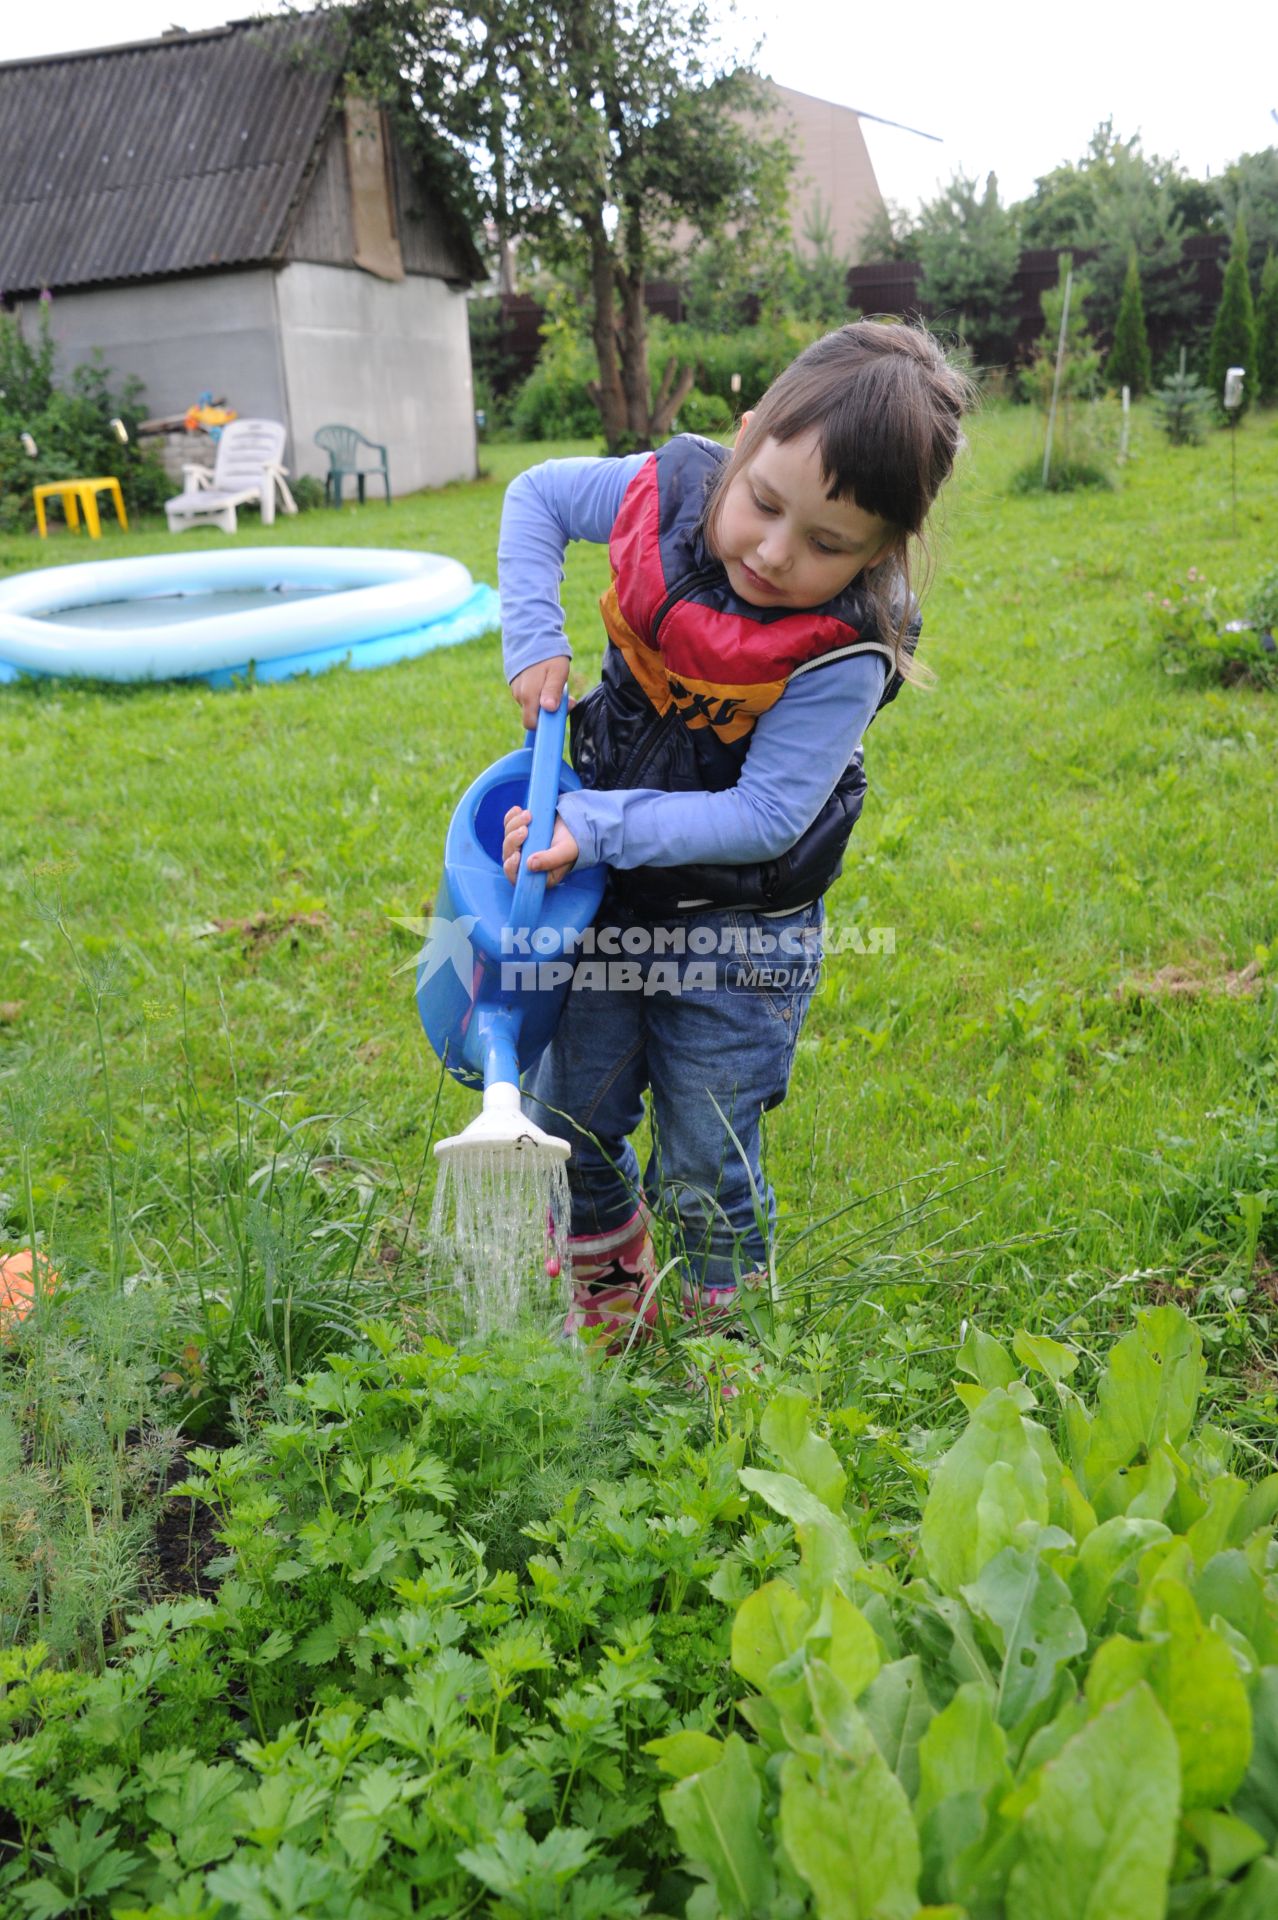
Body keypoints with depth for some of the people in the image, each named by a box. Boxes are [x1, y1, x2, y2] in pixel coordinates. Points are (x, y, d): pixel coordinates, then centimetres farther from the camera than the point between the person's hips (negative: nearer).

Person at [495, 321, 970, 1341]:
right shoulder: (674, 490, -14)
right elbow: (538, 496, 4)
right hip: (609, 896, 5)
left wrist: (597, 824, -29)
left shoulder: (844, 655, -27)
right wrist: (535, 639, -10)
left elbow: (763, 818, -26)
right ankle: (612, 1309, 42)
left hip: (735, 939, -5)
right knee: (570, 1126, 16)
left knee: (705, 1175, 8)